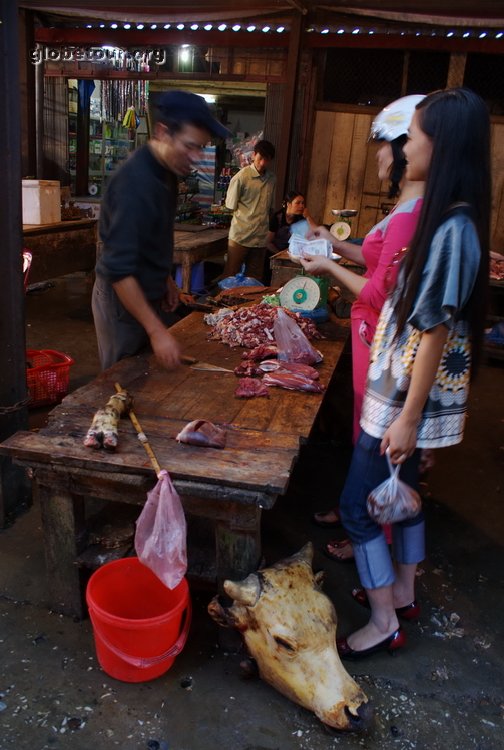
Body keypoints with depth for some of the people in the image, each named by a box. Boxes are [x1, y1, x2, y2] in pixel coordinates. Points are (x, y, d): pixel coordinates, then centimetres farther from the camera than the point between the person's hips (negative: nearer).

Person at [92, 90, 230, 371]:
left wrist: (166, 279, 12)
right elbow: (118, 269, -30)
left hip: (150, 294, 8)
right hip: (123, 299, -8)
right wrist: (156, 330, -33)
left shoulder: (165, 170, 1)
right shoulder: (135, 182, -27)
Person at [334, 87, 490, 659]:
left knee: (356, 504, 1)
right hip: (398, 390, 10)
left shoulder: (453, 229, -23)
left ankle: (384, 624, 20)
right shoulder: (446, 219, 7)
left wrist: (408, 418, -20)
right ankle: (402, 593, 41)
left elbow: (436, 330, -23)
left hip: (408, 398, -10)